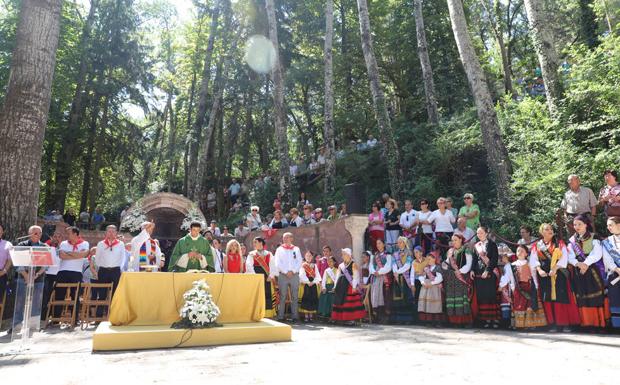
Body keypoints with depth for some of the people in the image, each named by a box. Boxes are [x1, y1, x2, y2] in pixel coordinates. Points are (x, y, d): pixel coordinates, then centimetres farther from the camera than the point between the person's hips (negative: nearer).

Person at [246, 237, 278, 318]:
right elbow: (249, 265, -5)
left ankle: (268, 314, 5)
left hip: (267, 278, 1)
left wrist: (271, 275, -10)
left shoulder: (269, 254, 9)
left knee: (268, 295, -1)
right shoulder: (251, 254, 7)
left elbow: (273, 265, 3)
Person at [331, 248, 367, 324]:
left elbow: (356, 276, -8)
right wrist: (335, 286, 12)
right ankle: (342, 318, 12)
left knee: (350, 302, -7)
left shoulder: (353, 264, -2)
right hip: (341, 286, 6)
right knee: (341, 301, 5)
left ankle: (352, 319, -1)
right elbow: (338, 276, 16)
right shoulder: (341, 265, 15)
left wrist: (354, 286, -14)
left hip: (349, 285, -6)